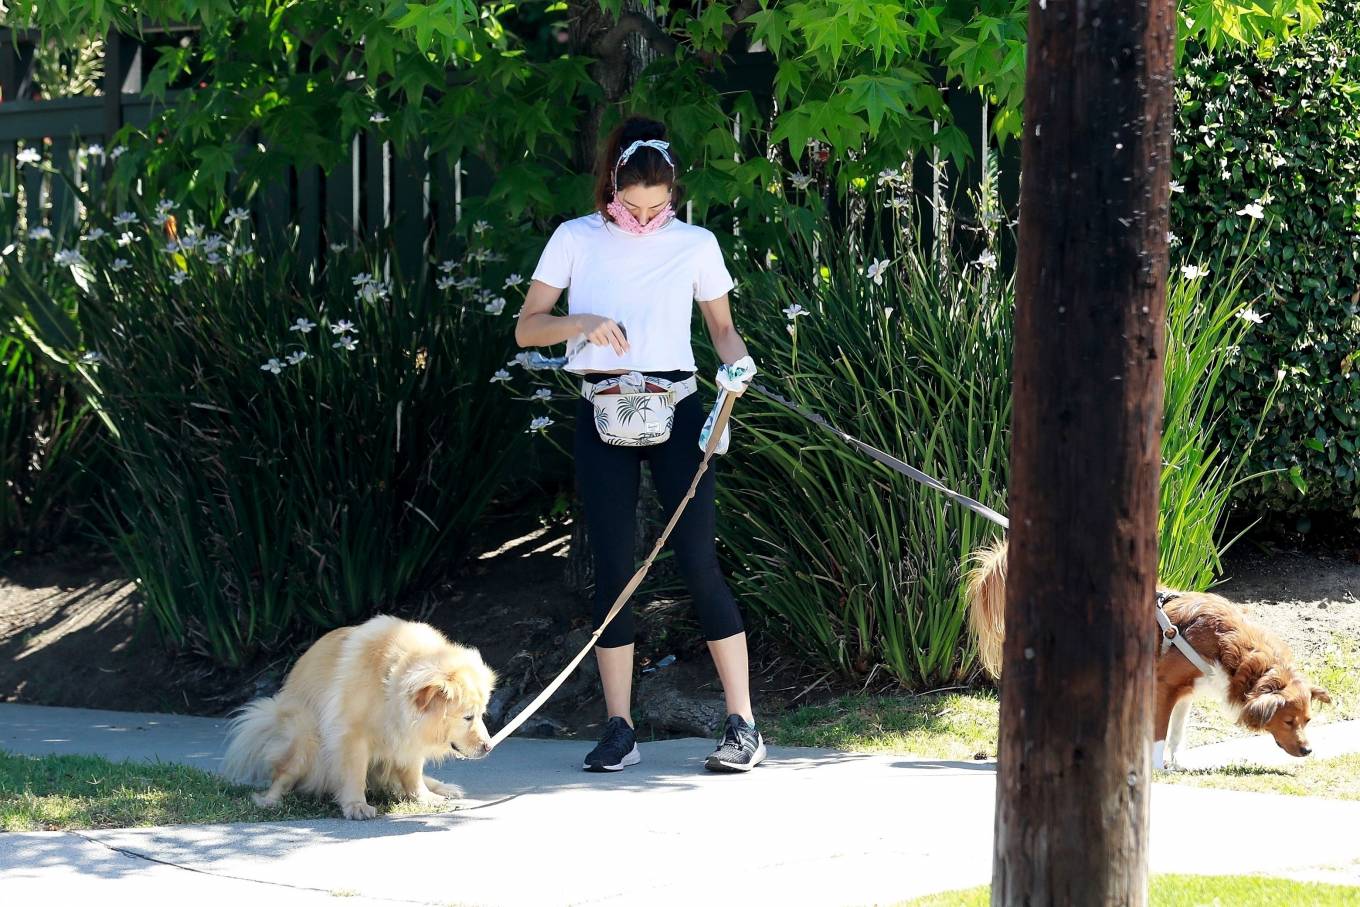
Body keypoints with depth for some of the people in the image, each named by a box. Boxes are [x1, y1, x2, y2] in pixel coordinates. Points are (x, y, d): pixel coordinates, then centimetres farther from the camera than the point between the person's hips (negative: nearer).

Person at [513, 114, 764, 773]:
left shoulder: (695, 244, 5)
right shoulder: (575, 240, 5)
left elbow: (722, 328, 13)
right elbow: (526, 329, 5)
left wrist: (737, 362, -9)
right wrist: (582, 323, -14)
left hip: (675, 412, -1)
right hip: (603, 417, 1)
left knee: (698, 561, -7)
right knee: (612, 569, 1)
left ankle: (743, 726, -5)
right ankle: (619, 731, 5)